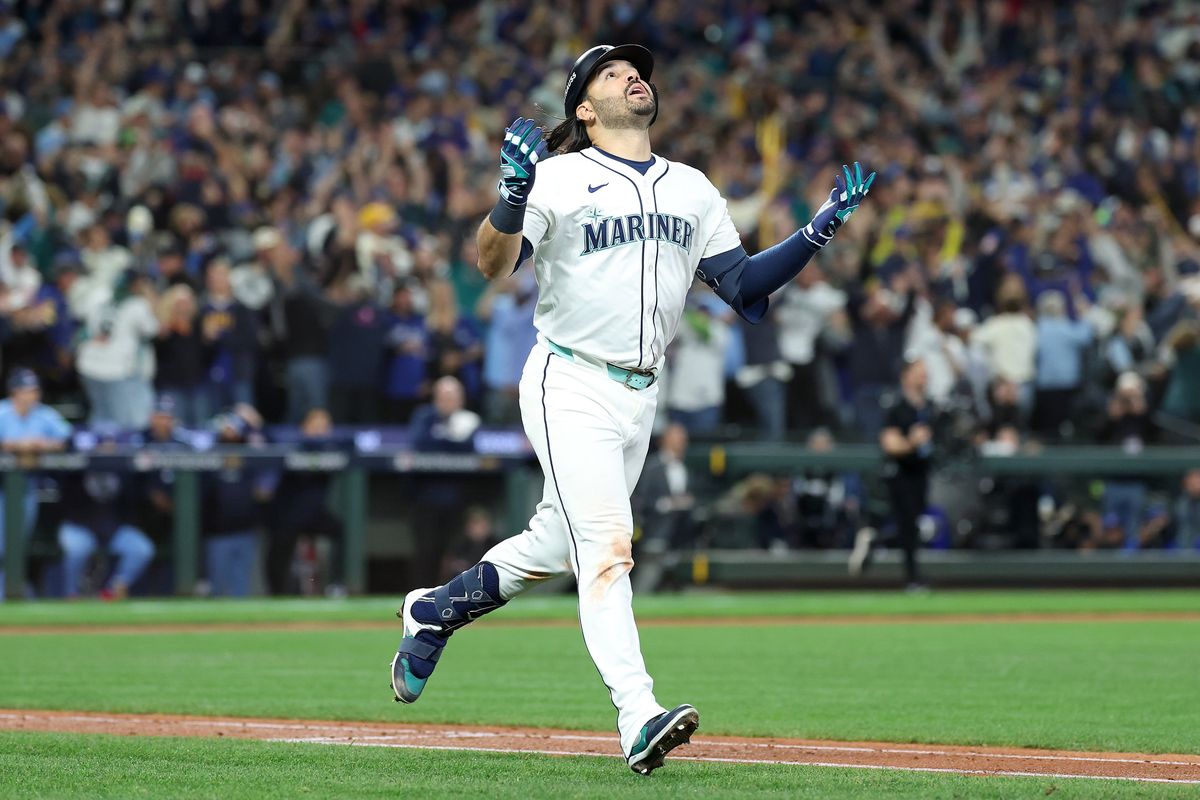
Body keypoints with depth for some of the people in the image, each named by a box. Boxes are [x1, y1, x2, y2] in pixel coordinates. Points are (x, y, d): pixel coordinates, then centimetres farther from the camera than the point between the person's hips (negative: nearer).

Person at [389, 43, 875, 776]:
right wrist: (513, 196, -35)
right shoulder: (557, 179, -5)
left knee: (555, 548, 15)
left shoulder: (692, 189, 12)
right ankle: (638, 717, -24)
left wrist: (821, 232, -2)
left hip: (640, 398, 6)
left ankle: (437, 611, 39)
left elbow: (742, 285, 9)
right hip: (571, 389, -6)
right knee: (605, 547, -16)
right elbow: (494, 265, -16)